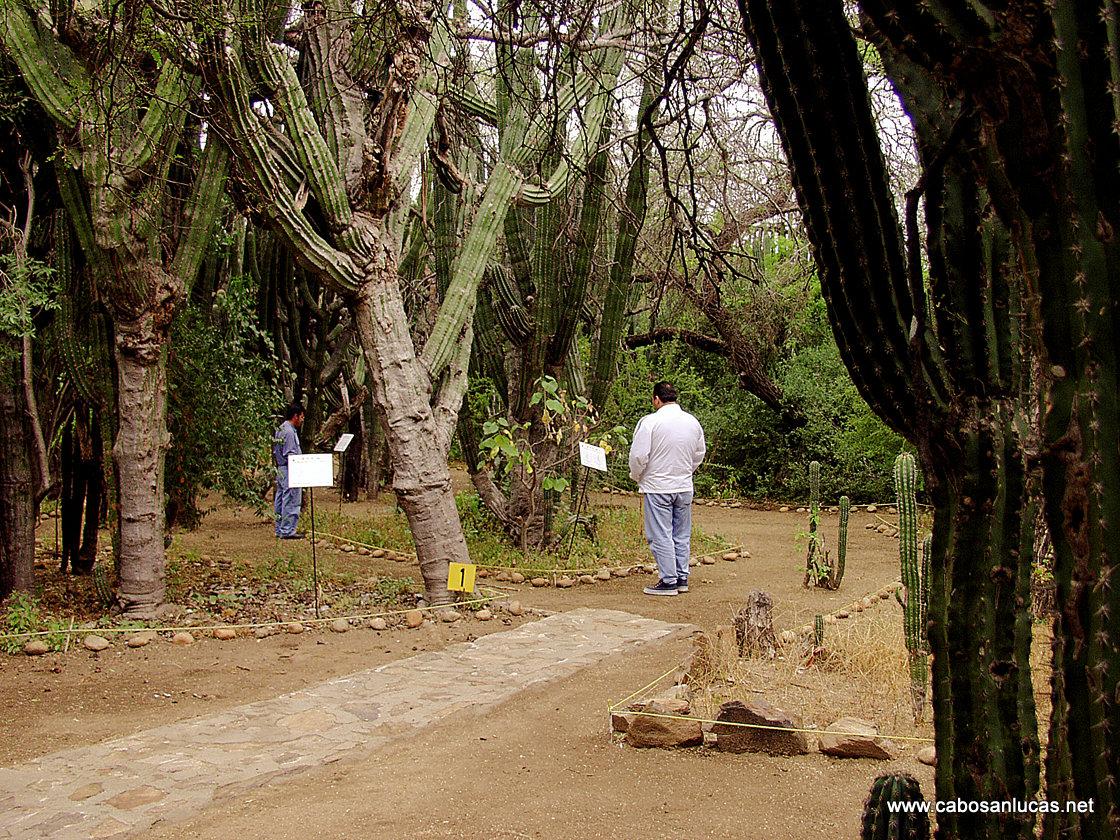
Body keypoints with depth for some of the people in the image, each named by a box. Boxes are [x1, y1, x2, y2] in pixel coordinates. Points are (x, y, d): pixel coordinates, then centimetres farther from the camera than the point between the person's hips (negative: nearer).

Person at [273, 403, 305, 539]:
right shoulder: (289, 432, -17)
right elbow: (290, 455, -21)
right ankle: (287, 531, -5)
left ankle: (280, 529, 20)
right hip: (289, 472, -11)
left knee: (280, 502, 13)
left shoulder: (280, 429, 15)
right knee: (291, 502, -7)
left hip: (281, 471, 11)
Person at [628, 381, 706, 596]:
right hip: (684, 486, 6)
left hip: (657, 487, -6)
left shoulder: (650, 421, -15)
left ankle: (668, 581, 2)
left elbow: (639, 455, -15)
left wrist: (636, 476, 3)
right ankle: (682, 579, 19)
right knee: (682, 535, 14)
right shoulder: (692, 421, 4)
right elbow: (699, 454, 14)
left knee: (661, 536, 1)